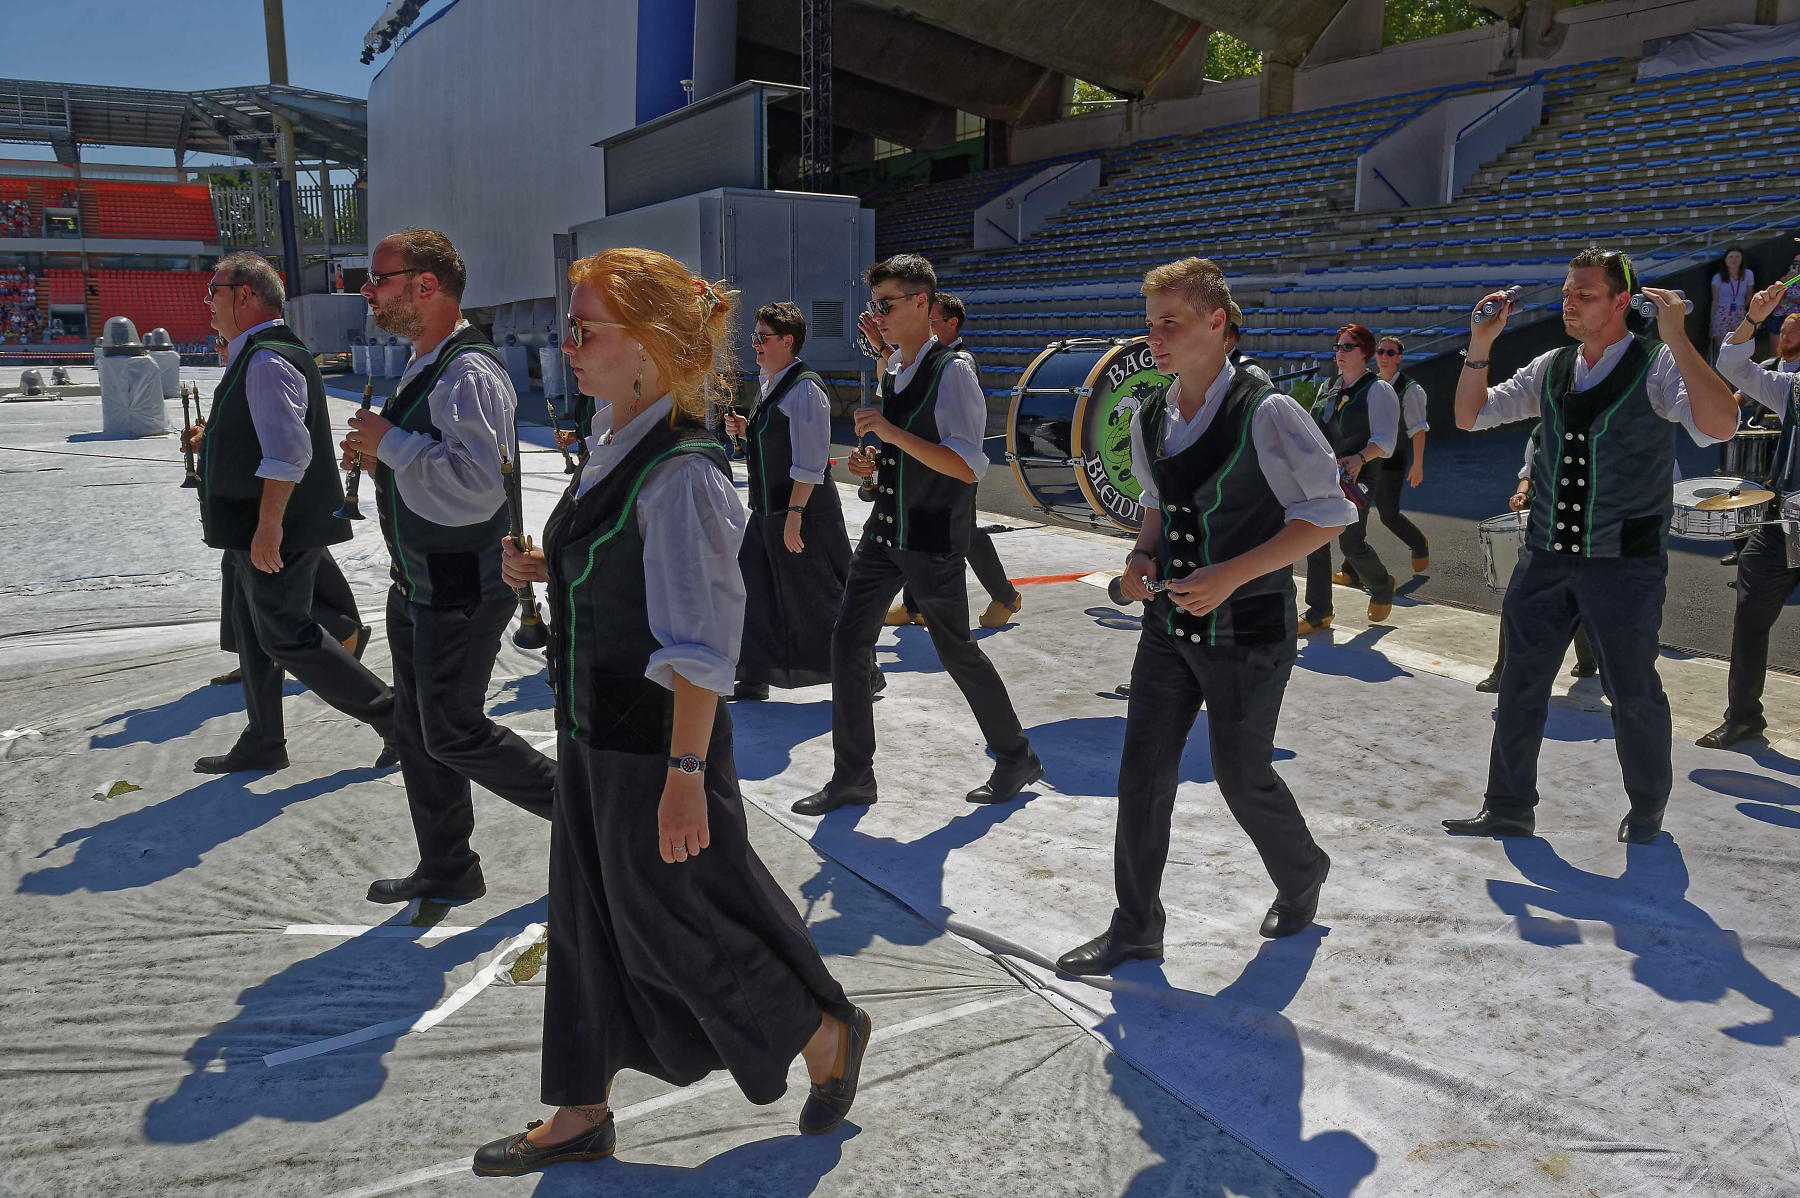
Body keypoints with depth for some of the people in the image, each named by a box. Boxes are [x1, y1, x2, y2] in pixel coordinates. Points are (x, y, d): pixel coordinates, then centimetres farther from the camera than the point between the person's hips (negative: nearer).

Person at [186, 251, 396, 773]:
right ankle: (262, 744, 29)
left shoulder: (267, 362, -19)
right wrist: (215, 438, 19)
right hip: (258, 529, 11)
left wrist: (268, 527, -28)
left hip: (278, 533, -11)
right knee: (251, 627, 17)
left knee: (286, 637, -5)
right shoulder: (256, 356, 15)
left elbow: (288, 453, -28)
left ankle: (390, 713, 2)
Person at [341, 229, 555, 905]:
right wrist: (379, 459, 6)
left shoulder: (468, 374, -21)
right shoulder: (424, 369, 13)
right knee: (417, 729, 16)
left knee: (452, 733, -2)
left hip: (460, 590, -10)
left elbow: (478, 482, -34)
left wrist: (392, 443, -23)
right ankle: (445, 872, 31)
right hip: (417, 586, 11)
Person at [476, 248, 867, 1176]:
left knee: (680, 919, 9)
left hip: (657, 743, -9)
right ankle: (581, 1115, 36)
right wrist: (548, 565, 3)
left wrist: (684, 773, -24)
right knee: (589, 920, 18)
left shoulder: (680, 472, -24)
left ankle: (829, 1032, 33)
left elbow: (700, 645, -25)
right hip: (594, 733, 9)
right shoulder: (612, 440, 4)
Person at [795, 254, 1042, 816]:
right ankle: (853, 775, 15)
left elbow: (967, 468, -23)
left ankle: (1016, 758, 26)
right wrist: (875, 464, 4)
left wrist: (892, 433, -27)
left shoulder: (952, 371, -14)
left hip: (932, 541, -8)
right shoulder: (893, 374, 12)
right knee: (848, 641, 4)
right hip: (885, 533, 8)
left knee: (957, 651, 5)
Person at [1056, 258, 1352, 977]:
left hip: (1246, 630, -6)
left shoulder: (1264, 414, -17)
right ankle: (1135, 929, 20)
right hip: (1169, 623, 6)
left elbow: (1326, 515, -14)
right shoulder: (1149, 421, 4)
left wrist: (1230, 575, -22)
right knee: (1143, 773, 5)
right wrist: (1144, 555, -1)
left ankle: (1302, 878, 40)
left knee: (1242, 776, 8)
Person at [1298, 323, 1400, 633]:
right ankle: (1318, 613, 9)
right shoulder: (1329, 387, 16)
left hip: (1353, 479, -7)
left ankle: (1382, 587, 27)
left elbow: (1384, 439, -15)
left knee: (1352, 544, -5)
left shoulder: (1377, 390, -7)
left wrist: (1360, 459, -32)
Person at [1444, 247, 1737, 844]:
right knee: (1520, 684, 10)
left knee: (1633, 693, 8)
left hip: (1625, 564, -5)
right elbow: (1470, 416, 10)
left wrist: (1677, 339, -28)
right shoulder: (1549, 369, 7)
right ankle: (1508, 810, 24)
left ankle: (1646, 816, 30)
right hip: (1546, 557, 5)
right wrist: (1480, 345, -3)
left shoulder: (1659, 366, -8)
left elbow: (1720, 426, -24)